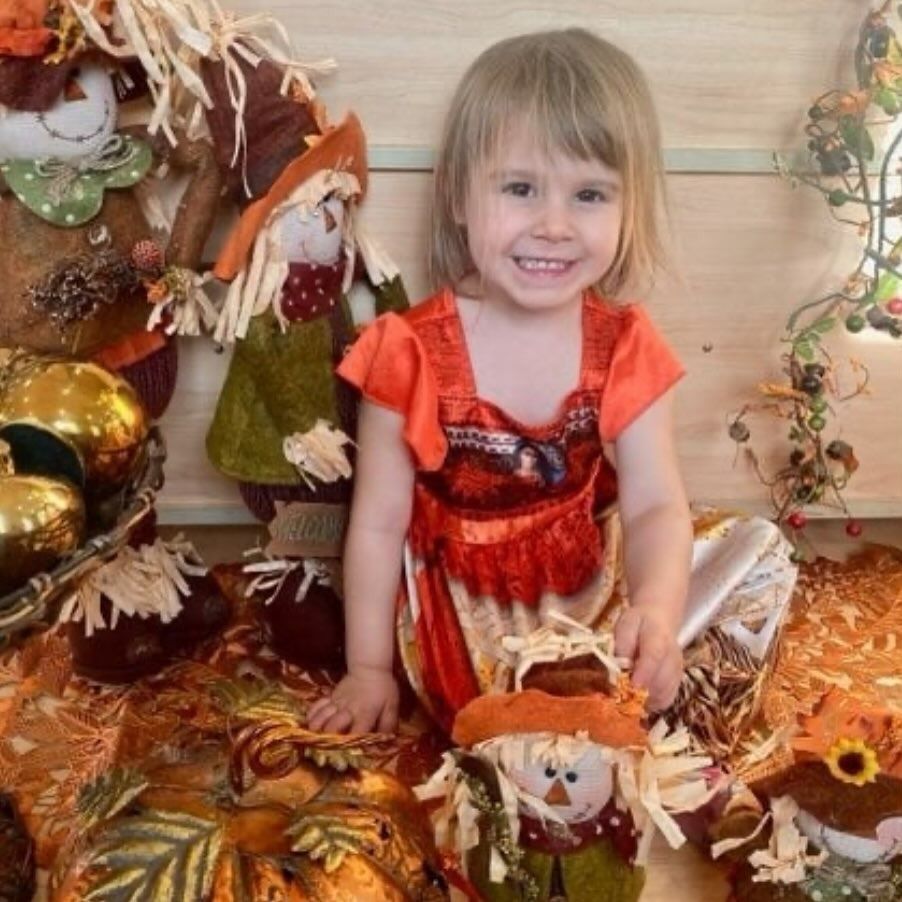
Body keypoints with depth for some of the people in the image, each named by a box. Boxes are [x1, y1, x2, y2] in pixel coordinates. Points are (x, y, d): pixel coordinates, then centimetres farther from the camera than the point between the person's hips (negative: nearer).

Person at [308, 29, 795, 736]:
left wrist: (657, 610, -37)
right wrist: (369, 670, -6)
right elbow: (378, 524, -9)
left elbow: (655, 507, -16)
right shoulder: (411, 354, -17)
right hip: (464, 616, -3)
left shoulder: (627, 350, -9)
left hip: (592, 591, 4)